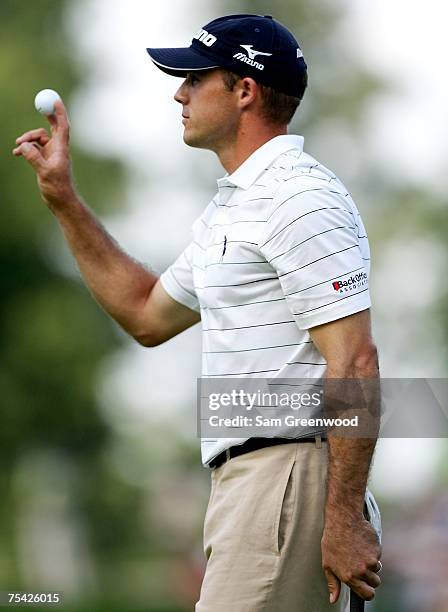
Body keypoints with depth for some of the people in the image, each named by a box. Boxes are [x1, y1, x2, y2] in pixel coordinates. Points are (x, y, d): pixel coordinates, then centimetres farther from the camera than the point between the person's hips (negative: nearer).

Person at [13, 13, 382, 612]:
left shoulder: (300, 199, -13)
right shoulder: (228, 208, 20)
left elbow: (355, 364, -19)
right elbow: (149, 316, 32)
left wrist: (345, 518, -23)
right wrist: (63, 198, 29)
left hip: (291, 470, -10)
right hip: (242, 477, 10)